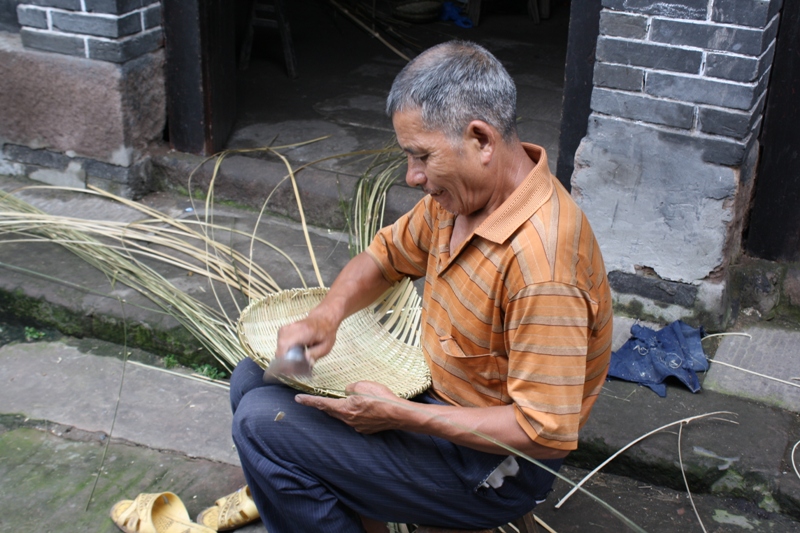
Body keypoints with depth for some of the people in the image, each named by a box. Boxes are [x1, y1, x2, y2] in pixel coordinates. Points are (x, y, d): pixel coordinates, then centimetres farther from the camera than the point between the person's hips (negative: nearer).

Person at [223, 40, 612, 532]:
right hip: (436, 393, 9)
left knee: (262, 423, -16)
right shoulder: (462, 192, -5)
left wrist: (397, 414, -26)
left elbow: (548, 432, -30)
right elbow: (387, 255, 11)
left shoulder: (541, 261, -32)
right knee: (255, 377, 10)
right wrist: (327, 316, -9)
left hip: (492, 465, -9)